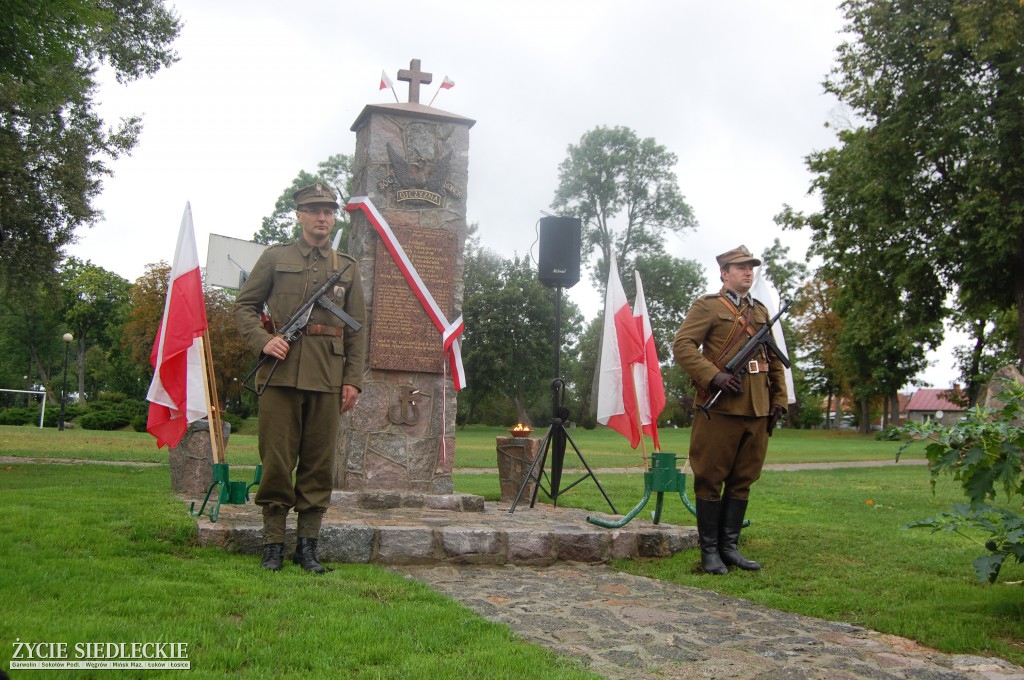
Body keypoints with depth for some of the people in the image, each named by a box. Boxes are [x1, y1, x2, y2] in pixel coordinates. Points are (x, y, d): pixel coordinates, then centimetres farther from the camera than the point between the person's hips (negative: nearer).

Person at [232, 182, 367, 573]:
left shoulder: (347, 268, 15)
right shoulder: (275, 258, 10)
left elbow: (357, 329, 13)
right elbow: (244, 306, 10)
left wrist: (353, 379, 4)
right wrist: (263, 341, -9)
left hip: (327, 377, 2)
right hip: (281, 372, -1)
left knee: (319, 463, 4)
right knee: (276, 460, 0)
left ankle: (308, 545, 13)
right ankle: (273, 544, 10)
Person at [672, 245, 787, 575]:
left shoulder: (761, 311, 20)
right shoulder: (707, 306, 0)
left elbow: (775, 359, 23)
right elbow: (682, 345, -10)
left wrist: (778, 398, 14)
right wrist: (714, 376, -20)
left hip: (758, 411, 6)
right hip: (721, 408, -6)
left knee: (743, 480, 10)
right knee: (711, 480, 0)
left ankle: (730, 547, 19)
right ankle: (709, 551, 8)